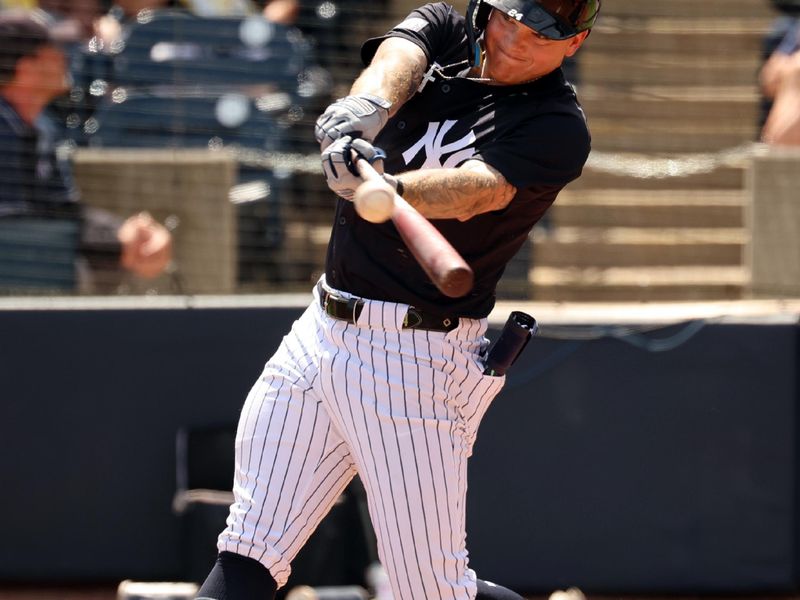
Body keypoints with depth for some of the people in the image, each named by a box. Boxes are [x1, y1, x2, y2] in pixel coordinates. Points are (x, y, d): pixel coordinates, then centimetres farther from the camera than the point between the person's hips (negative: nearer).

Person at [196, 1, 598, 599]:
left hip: (417, 361, -6)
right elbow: (398, 57, -14)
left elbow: (473, 190, -26)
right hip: (319, 331, 6)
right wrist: (368, 103, -38)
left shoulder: (557, 127, -9)